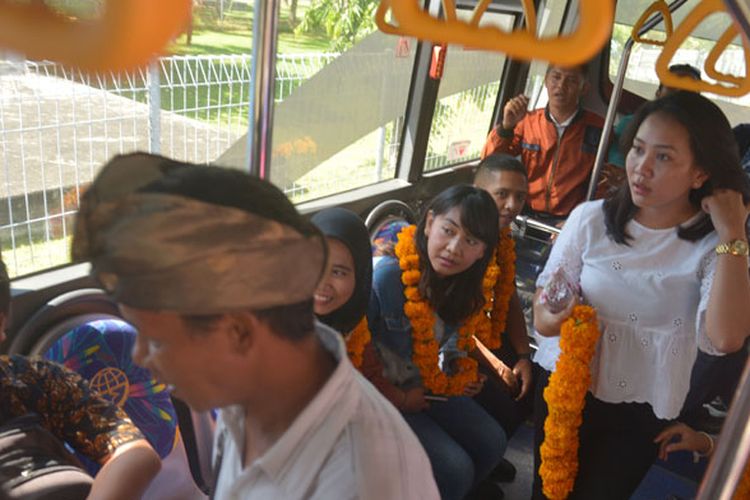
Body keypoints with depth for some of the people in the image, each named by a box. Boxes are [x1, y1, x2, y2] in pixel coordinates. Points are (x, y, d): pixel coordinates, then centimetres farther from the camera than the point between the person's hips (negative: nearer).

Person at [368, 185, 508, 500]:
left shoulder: (467, 283, -7)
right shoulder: (386, 275, -31)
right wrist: (396, 395, -16)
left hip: (429, 387, 7)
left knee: (492, 442, 9)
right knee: (454, 469, -14)